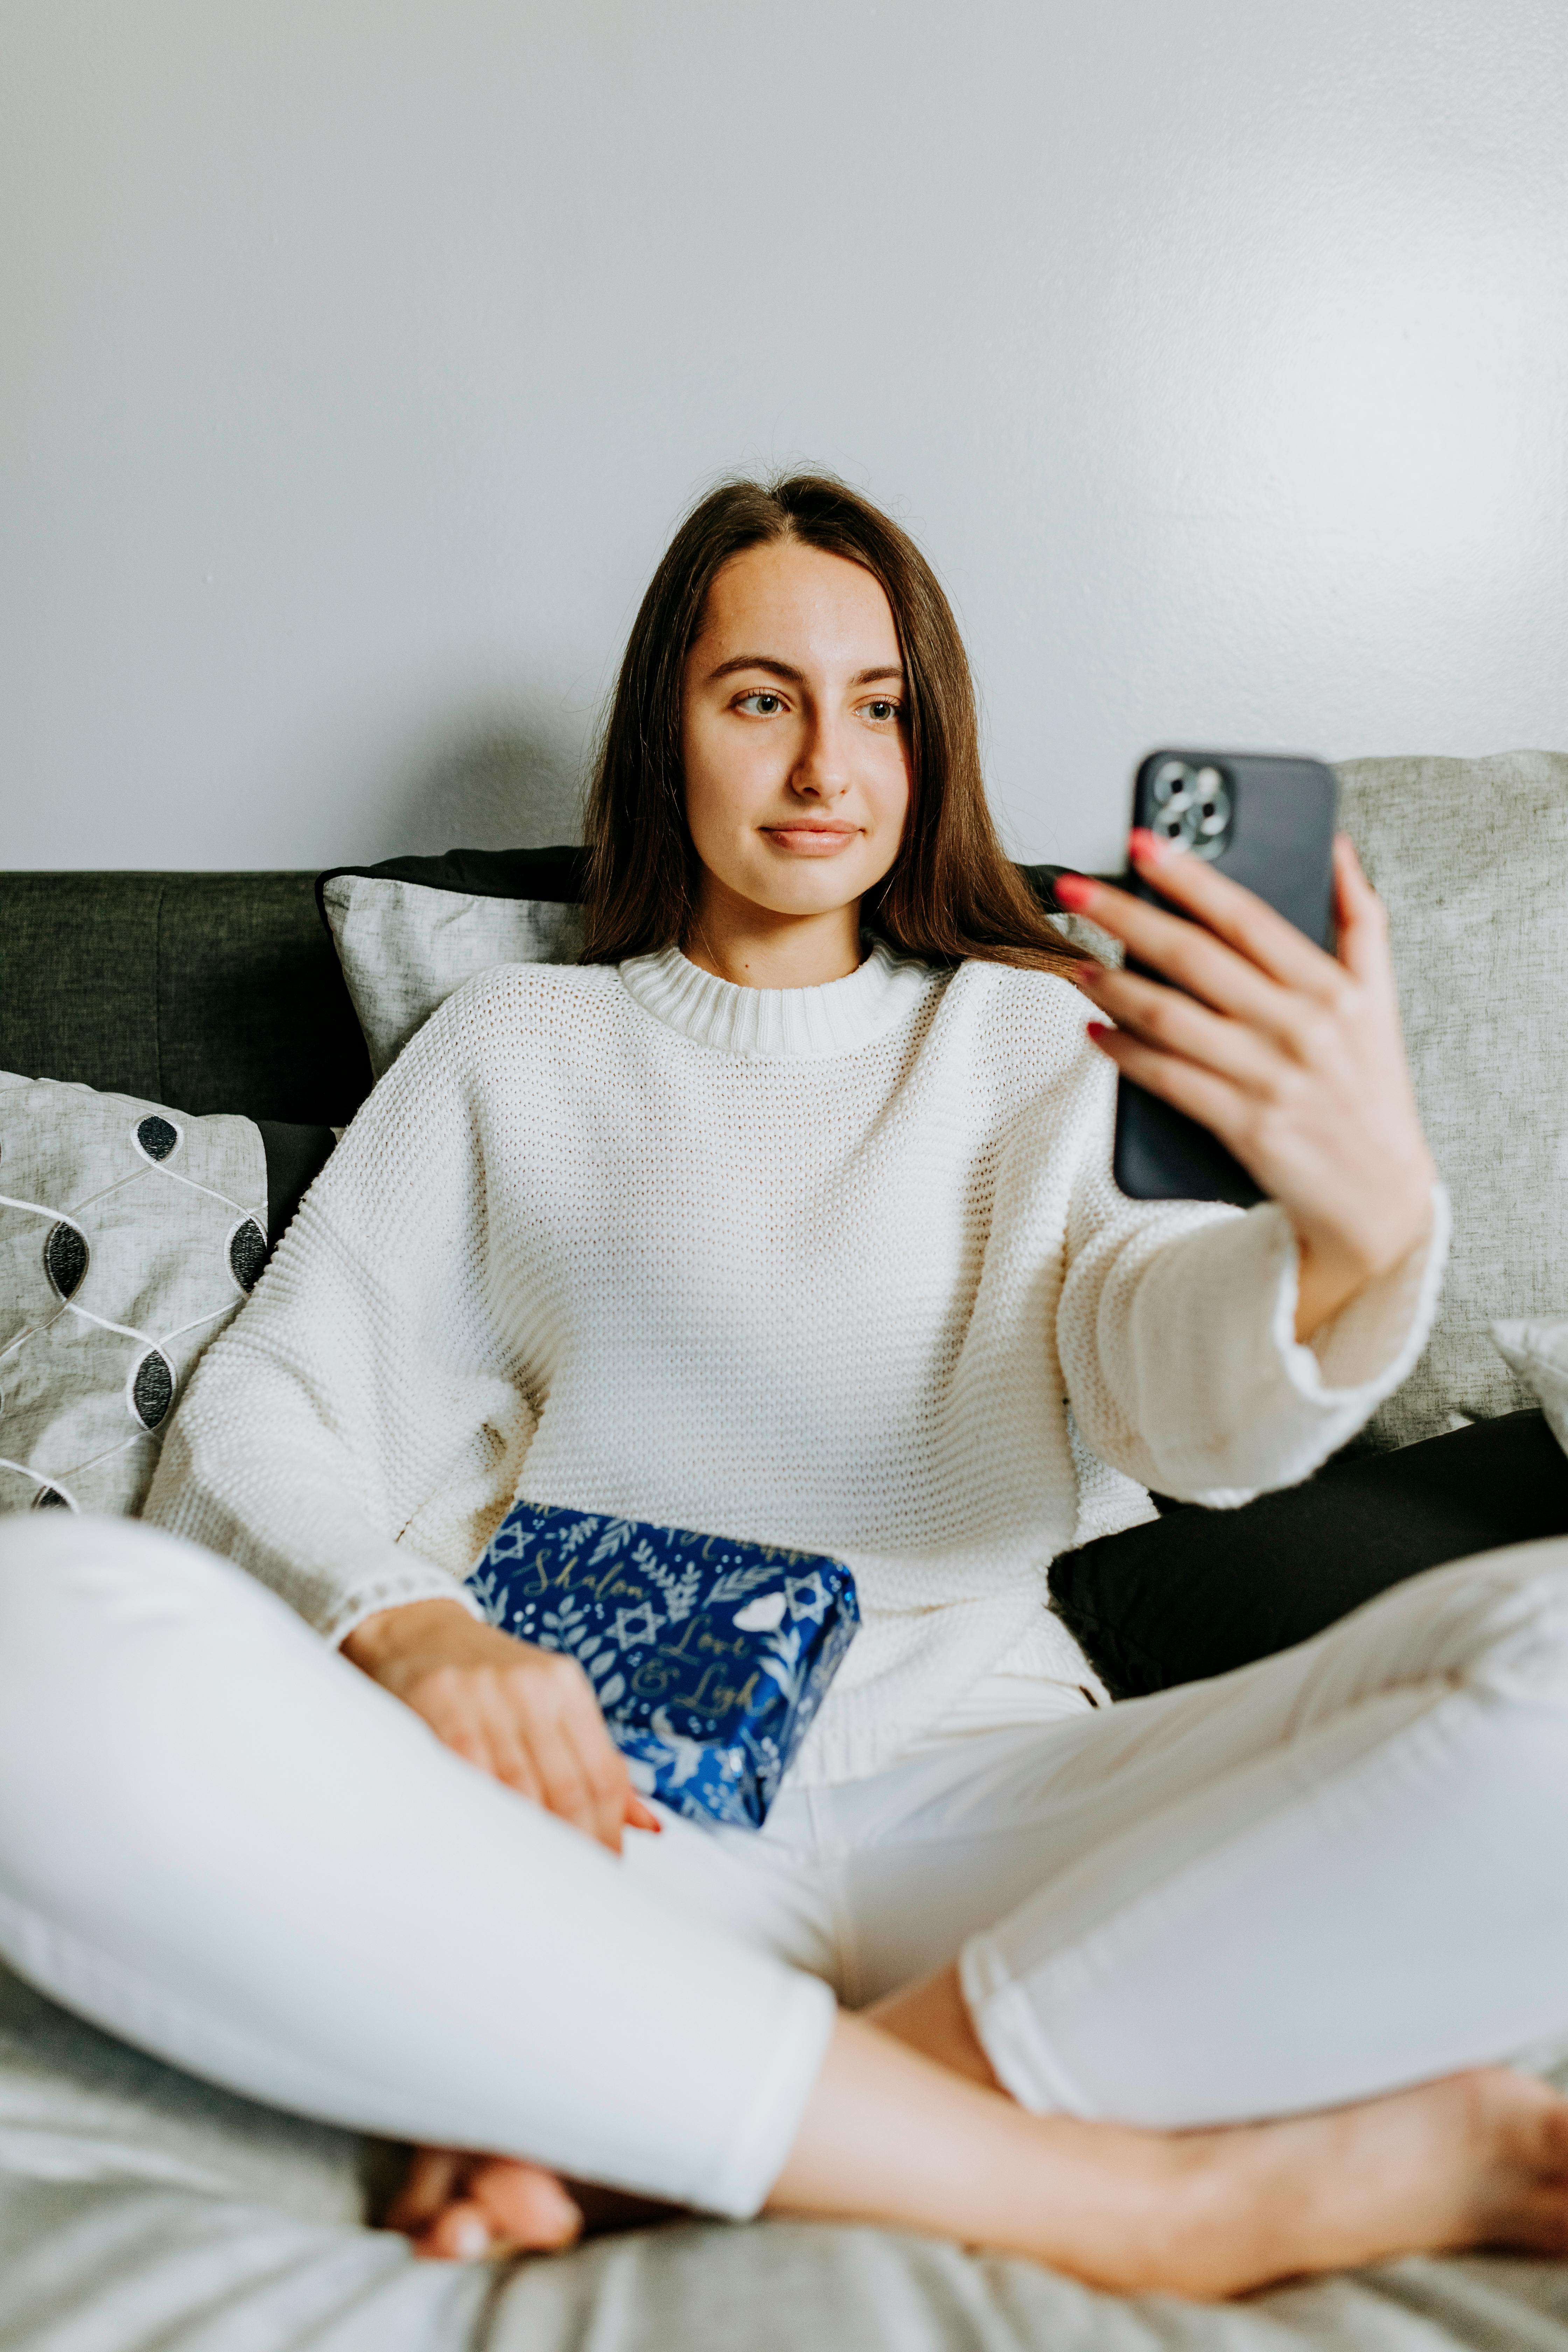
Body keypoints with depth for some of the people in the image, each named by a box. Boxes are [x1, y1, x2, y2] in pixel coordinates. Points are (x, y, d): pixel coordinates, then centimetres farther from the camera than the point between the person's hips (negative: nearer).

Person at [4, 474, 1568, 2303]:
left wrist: (1362, 1231, -27)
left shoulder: (1043, 1037, 17)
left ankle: (639, 2115, -20)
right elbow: (260, 1417, 11)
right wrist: (400, 1622, -13)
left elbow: (1208, 1406, -2)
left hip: (979, 1795, 1)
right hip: (598, 1817, 1)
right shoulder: (518, 1046, 17)